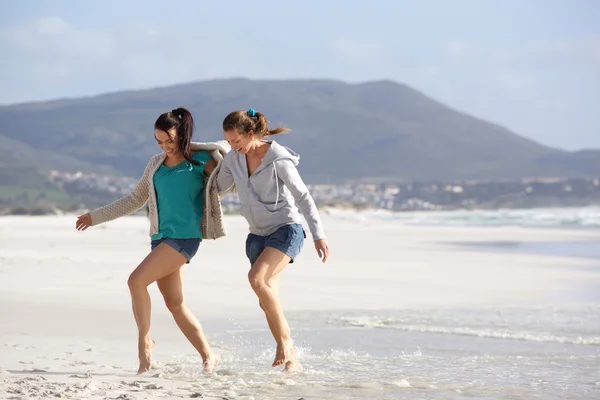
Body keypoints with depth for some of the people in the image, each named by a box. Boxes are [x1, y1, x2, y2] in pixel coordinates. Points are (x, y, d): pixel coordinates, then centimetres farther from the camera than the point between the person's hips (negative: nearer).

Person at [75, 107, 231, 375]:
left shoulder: (201, 160, -3)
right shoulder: (156, 165, 14)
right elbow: (135, 200, 23)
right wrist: (96, 217, 24)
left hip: (184, 237, -7)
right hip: (160, 237, 7)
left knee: (136, 280, -19)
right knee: (174, 303, 5)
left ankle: (144, 340, -3)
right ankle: (208, 356, 14)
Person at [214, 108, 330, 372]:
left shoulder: (278, 159, -15)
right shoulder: (234, 159, 3)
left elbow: (303, 196, -11)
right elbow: (217, 188, 20)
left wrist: (318, 235, -13)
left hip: (287, 228, -7)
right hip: (258, 234, 7)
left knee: (257, 278, -28)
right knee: (267, 302, 2)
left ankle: (284, 339, -17)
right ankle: (291, 360, 9)